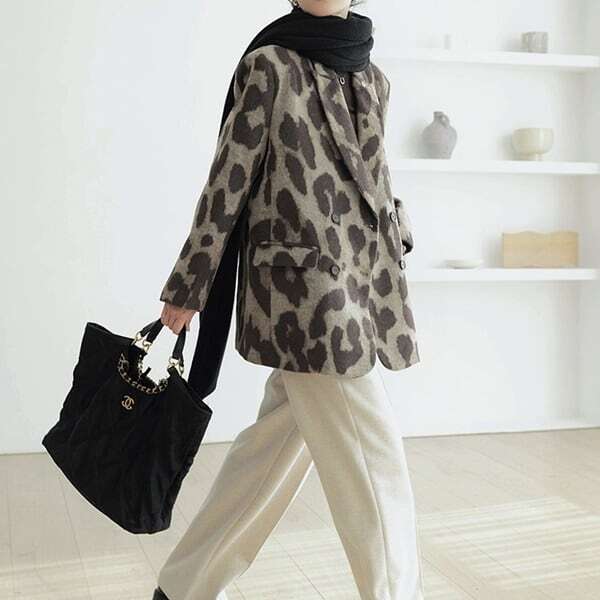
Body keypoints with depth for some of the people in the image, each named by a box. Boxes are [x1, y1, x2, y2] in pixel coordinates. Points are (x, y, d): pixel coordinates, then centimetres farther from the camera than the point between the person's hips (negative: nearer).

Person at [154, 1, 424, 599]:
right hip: (303, 287, -7)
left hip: (362, 286, 7)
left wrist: (397, 236, 11)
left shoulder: (373, 79, 16)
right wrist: (187, 288, -2)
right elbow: (227, 179, -4)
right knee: (374, 460, -4)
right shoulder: (269, 65, -3)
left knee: (276, 442, 12)